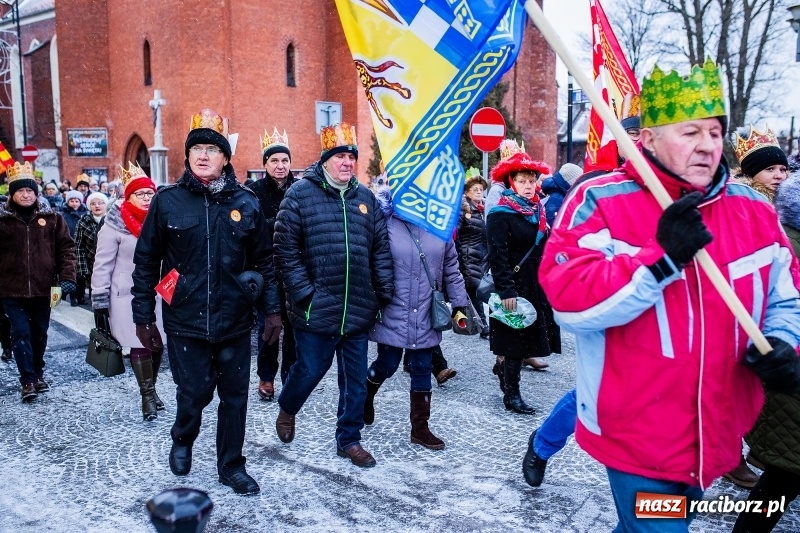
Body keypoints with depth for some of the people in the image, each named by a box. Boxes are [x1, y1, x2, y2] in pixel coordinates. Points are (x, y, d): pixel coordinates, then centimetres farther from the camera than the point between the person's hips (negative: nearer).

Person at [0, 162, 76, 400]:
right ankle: (28, 380, 3)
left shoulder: (52, 217, 1)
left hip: (43, 288, 1)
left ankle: (38, 374, 31)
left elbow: (66, 248, 1)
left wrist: (67, 278, -9)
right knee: (21, 334, -3)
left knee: (39, 333, 14)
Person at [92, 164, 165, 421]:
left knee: (158, 342, 9)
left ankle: (150, 389, 29)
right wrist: (100, 302, -7)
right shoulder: (115, 224, -8)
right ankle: (147, 395, 12)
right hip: (128, 296, -4)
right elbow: (102, 266, -6)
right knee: (139, 345, -4)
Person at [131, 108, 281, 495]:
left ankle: (231, 466, 29)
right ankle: (182, 441, 37)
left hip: (235, 322, 2)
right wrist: (143, 316, 1)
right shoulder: (167, 201, -3)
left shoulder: (245, 203, 2)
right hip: (186, 322, -1)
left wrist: (272, 309, 3)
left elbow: (263, 261, 6)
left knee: (234, 397, 9)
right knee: (194, 393, 3)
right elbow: (145, 262, 2)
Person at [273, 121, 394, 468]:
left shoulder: (365, 197, 9)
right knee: (310, 369, 10)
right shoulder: (300, 194, -5)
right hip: (316, 309, -4)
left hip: (358, 309, 4)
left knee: (355, 380, 12)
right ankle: (286, 409, 42)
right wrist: (304, 293, -14)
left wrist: (384, 294, 5)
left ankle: (349, 439, 29)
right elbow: (286, 250, -9)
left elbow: (381, 250, 11)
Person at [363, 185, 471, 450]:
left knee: (422, 370, 11)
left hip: (426, 316, 3)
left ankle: (420, 427, 25)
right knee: (387, 365, 8)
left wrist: (460, 304, 5)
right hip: (392, 314, -3)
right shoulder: (385, 224, -9)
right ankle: (366, 394, 41)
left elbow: (451, 269, 7)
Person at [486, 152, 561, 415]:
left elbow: (544, 249, 16)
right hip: (514, 285, -7)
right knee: (516, 339, -1)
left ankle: (504, 369, 31)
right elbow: (497, 256, -17)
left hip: (537, 285, 7)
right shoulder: (500, 215, -11)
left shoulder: (538, 211, 12)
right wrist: (506, 290, -21)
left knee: (526, 337, 11)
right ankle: (511, 394, 9)